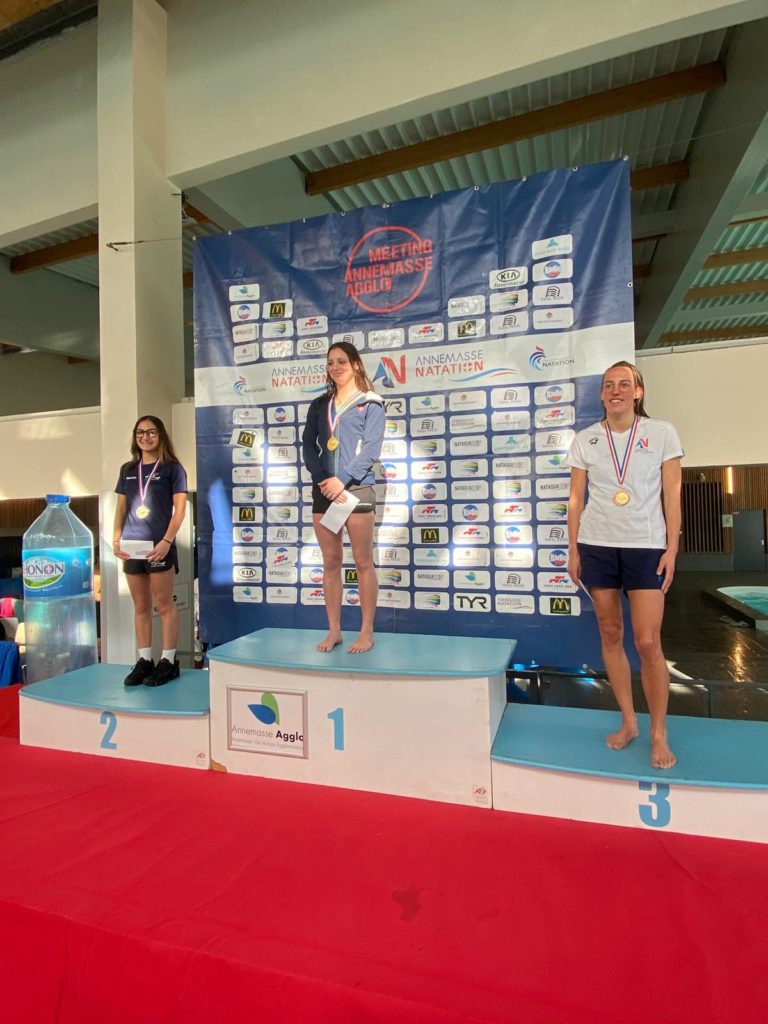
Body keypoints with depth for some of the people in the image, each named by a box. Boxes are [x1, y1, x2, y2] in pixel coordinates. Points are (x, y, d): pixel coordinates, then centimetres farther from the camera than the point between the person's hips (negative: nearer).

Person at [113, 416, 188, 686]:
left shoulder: (172, 468, 0)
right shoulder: (128, 469, 14)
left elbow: (179, 509, -6)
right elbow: (121, 507, 15)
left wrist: (166, 541, -15)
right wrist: (116, 538, 2)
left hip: (159, 546, -5)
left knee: (164, 605, 1)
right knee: (141, 606, 10)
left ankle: (168, 661, 9)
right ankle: (144, 660, 19)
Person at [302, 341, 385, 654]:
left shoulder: (370, 403, 4)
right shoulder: (319, 405, 16)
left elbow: (371, 449, -7)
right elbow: (308, 445, 8)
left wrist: (343, 480, -17)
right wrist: (323, 479, -9)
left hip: (357, 489, -4)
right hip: (323, 490, 4)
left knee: (363, 562, -1)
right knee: (330, 562, 7)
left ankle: (366, 633, 8)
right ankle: (334, 630, 17)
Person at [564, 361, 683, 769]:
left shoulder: (661, 433, 2)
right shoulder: (585, 440, 6)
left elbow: (672, 495, 1)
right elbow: (576, 498, 6)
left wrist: (671, 549, -5)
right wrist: (572, 549, 2)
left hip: (646, 546, -2)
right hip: (596, 546, 2)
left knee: (648, 642, -4)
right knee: (611, 635, 8)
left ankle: (659, 733, 14)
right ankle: (628, 721, 23)